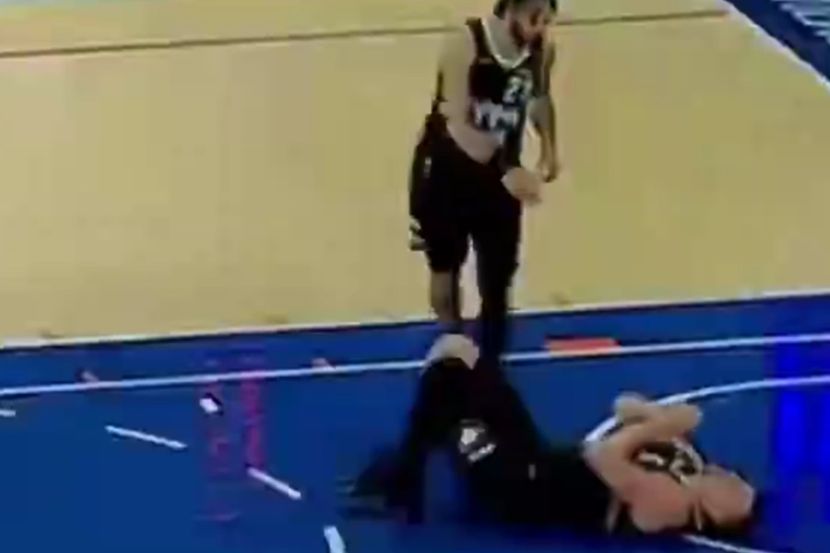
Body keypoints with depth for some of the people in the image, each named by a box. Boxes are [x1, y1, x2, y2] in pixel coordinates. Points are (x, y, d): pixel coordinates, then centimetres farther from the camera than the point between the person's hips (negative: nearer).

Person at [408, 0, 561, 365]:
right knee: (446, 265, 16)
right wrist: (506, 173, -43)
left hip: (501, 175, 3)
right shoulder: (464, 45, -28)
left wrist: (549, 147, 5)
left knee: (498, 277, 1)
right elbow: (459, 126, -34)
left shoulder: (542, 50, -11)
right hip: (445, 170, -3)